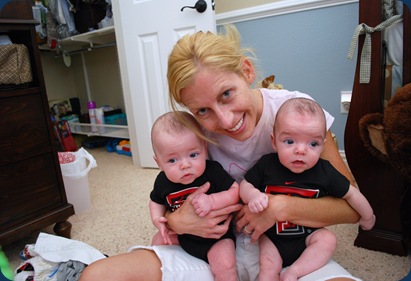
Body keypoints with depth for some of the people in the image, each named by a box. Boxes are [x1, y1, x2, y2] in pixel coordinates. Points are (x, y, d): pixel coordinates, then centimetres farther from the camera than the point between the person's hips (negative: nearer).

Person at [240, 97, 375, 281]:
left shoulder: (324, 172, -15)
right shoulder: (266, 164, -17)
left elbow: (351, 194, 1)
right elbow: (244, 185, -7)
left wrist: (367, 217, 16)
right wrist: (253, 196, -31)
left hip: (307, 236, 2)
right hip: (269, 235, -1)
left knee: (328, 239, -21)